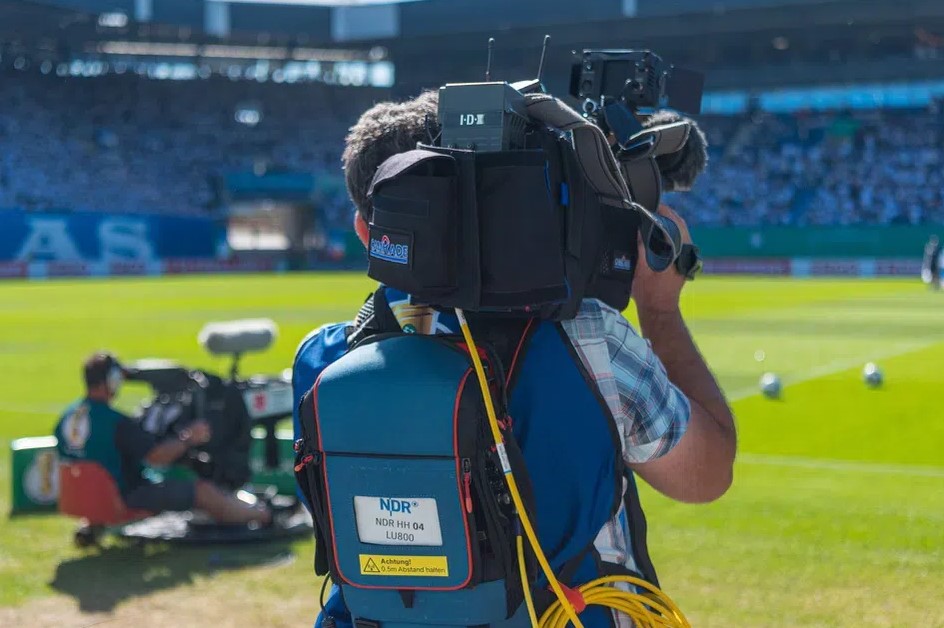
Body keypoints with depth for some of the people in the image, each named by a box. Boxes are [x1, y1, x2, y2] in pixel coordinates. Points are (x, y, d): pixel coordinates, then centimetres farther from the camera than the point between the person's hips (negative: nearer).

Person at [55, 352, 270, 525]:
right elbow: (157, 457, -24)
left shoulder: (66, 417, 0)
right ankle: (264, 515, 8)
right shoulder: (114, 422, -25)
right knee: (205, 492, -4)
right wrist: (188, 439, -12)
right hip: (125, 498, -9)